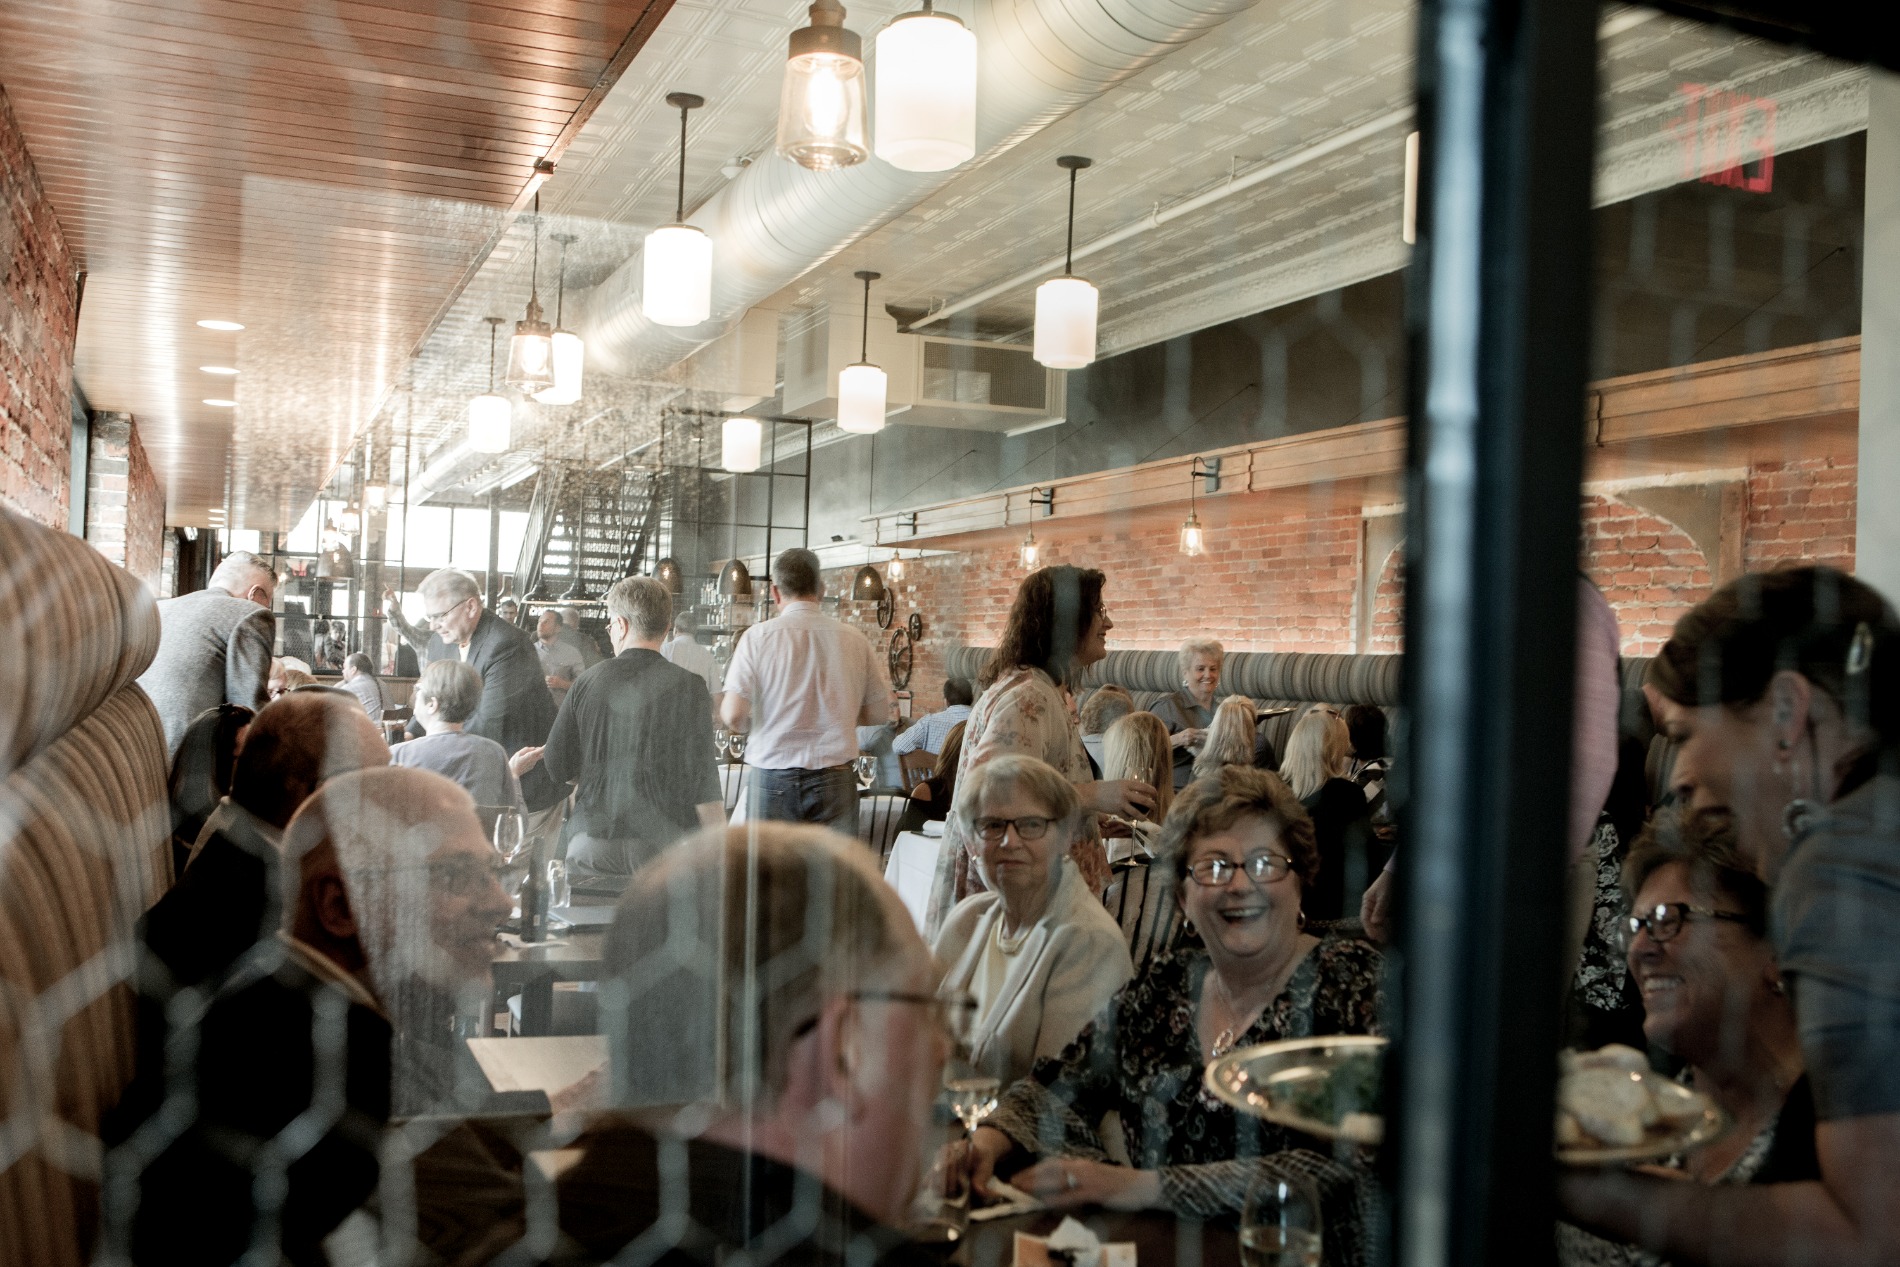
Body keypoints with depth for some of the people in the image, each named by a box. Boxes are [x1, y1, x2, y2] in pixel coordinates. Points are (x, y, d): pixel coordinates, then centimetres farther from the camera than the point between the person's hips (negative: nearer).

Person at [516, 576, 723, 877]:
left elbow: (558, 768, 11)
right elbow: (704, 785, -7)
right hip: (661, 842, -3)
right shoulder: (686, 686, -6)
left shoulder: (589, 680, 3)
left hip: (591, 843, 3)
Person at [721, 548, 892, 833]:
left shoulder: (758, 637, -3)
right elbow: (879, 714, 10)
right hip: (835, 777, 1)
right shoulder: (854, 640, 3)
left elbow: (733, 716, -8)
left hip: (773, 775, -1)